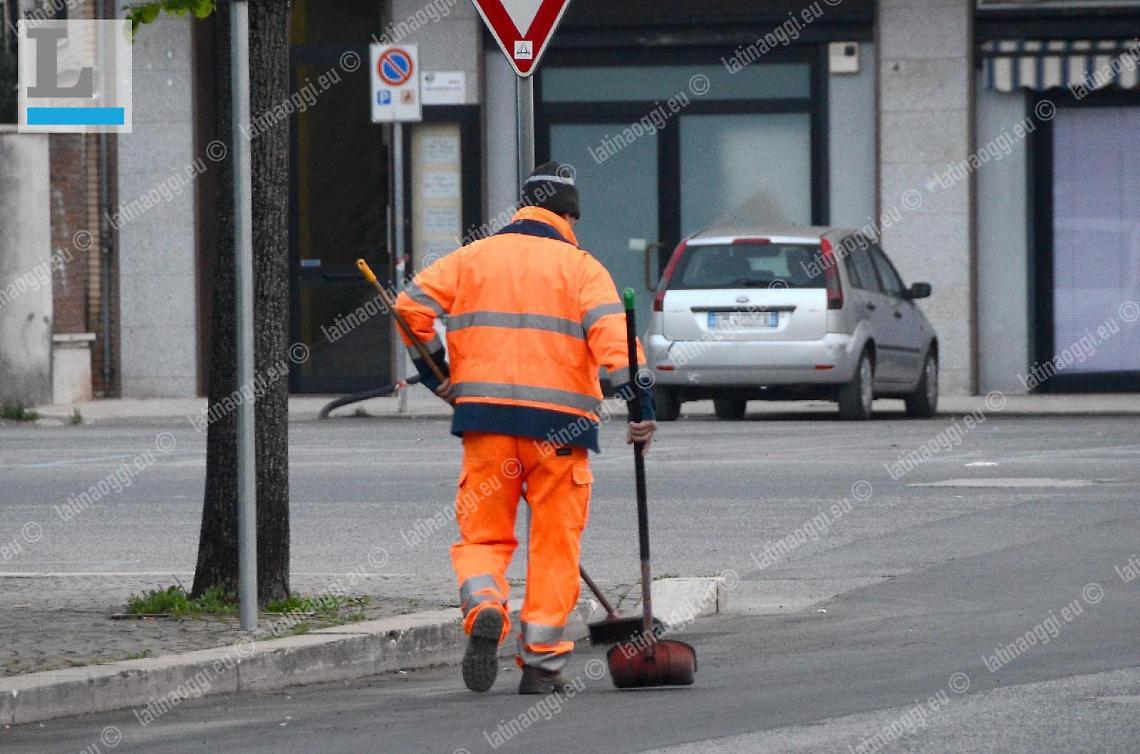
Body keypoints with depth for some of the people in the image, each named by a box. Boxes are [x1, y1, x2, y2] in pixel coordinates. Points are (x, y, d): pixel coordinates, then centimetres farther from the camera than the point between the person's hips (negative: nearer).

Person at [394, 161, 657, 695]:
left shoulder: (472, 258, 12)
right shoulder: (581, 268, 5)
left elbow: (412, 306, 6)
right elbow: (612, 334, -10)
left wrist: (435, 372, 16)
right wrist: (638, 400, -15)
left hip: (486, 414, 1)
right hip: (560, 422, -1)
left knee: (483, 532, 10)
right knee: (555, 541, 7)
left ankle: (483, 608, -20)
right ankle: (542, 660, 4)